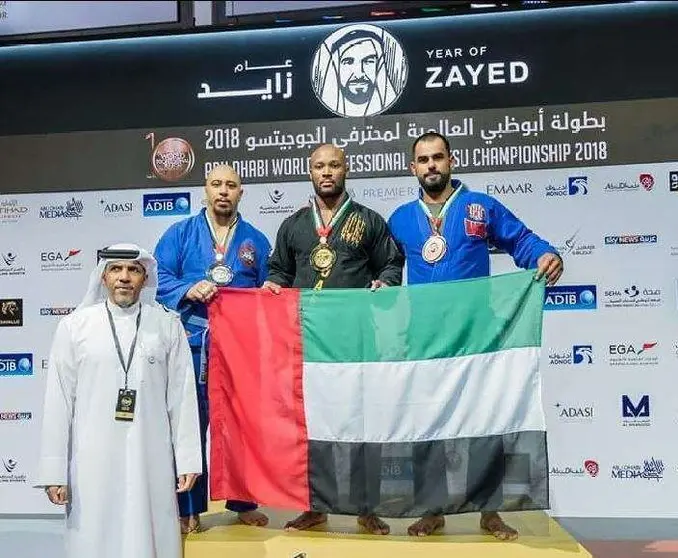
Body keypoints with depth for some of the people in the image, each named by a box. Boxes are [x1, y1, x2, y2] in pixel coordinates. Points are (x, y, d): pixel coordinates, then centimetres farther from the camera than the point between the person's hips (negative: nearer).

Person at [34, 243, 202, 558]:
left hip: (151, 460, 0)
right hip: (92, 460, 0)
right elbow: (58, 401, 2)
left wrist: (187, 460, 1)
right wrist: (54, 472, 0)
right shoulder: (75, 326, 2)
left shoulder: (168, 325, 2)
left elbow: (182, 397, 2)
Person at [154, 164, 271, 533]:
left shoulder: (256, 240, 13)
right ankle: (188, 509, 14)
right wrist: (188, 291, -18)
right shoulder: (180, 234, 8)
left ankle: (243, 503, 22)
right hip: (192, 345, -1)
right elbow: (158, 278, -1)